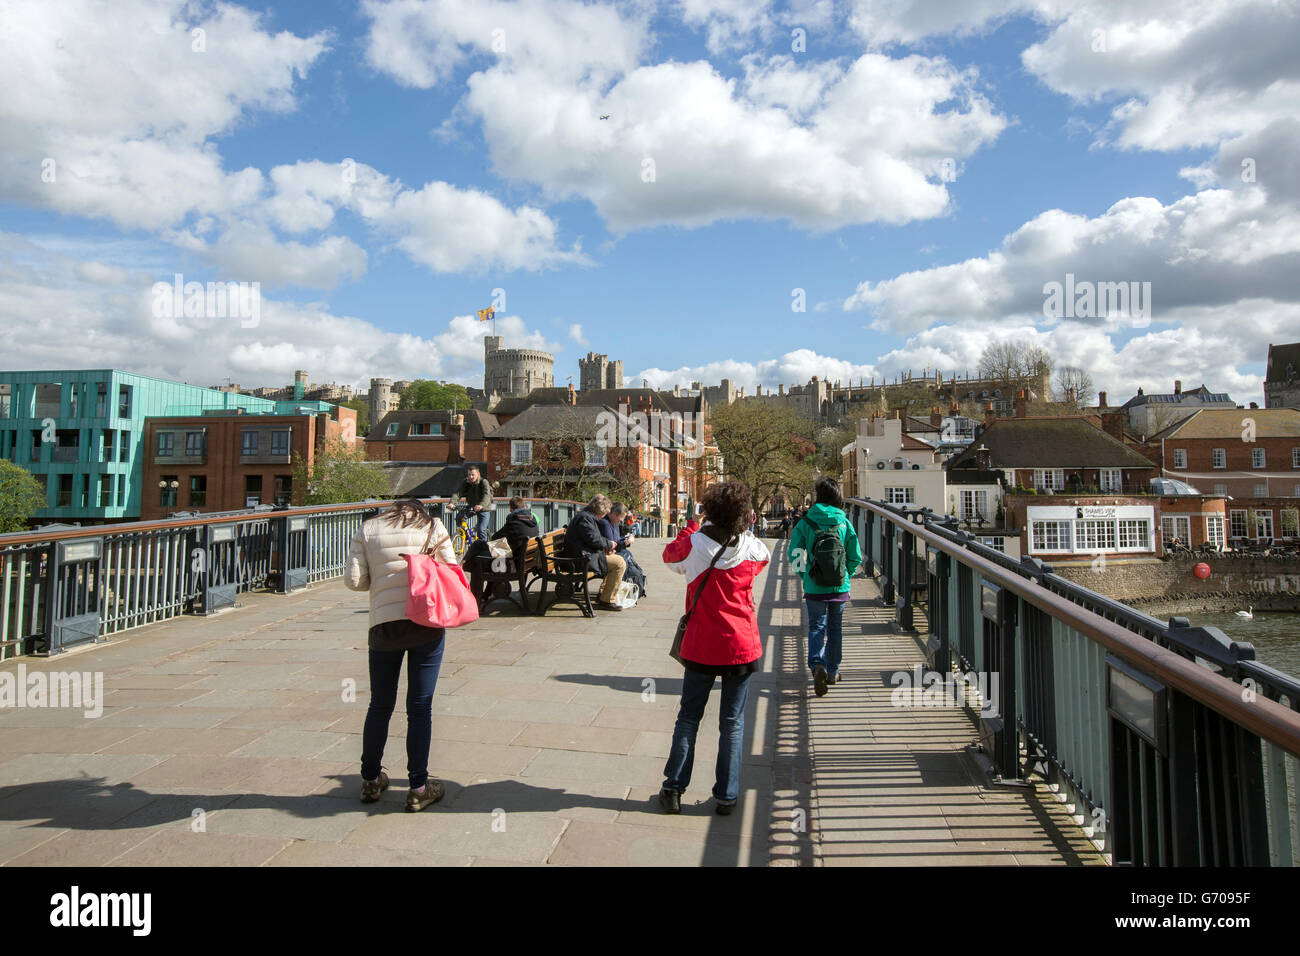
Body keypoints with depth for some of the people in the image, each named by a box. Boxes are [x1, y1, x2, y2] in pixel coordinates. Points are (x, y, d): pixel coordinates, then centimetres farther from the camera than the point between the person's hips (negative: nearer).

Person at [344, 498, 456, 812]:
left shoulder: (367, 530, 11)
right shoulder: (433, 526, 9)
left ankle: (370, 780, 30)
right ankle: (418, 788, 12)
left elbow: (353, 580, 2)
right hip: (427, 624, -1)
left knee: (380, 706, 16)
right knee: (420, 707, 5)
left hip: (384, 624, 1)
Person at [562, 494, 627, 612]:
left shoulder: (586, 516, 20)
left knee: (616, 559, 25)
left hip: (586, 555, 12)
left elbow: (596, 537, 26)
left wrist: (607, 547, 9)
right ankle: (606, 601, -13)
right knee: (619, 563, -18)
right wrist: (608, 544, -6)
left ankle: (603, 595, 23)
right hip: (583, 558, -12)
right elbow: (594, 539, -22)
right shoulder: (585, 518, -15)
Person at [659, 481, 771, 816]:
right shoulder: (751, 547, -8)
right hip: (741, 646, 0)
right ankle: (726, 796, 16)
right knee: (733, 722, 10)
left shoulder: (694, 543, -11)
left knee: (688, 717, 14)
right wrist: (746, 529, 18)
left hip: (701, 646, 0)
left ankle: (673, 789, 15)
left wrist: (691, 526, 18)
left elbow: (669, 555, 11)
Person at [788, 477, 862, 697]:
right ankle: (833, 671, 26)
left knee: (816, 627, 6)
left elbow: (795, 554, -6)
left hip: (814, 588, -1)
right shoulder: (844, 523, -4)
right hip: (840, 588, 2)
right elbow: (855, 557, -2)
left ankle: (817, 664, -18)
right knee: (835, 628, 16)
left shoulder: (805, 522, -8)